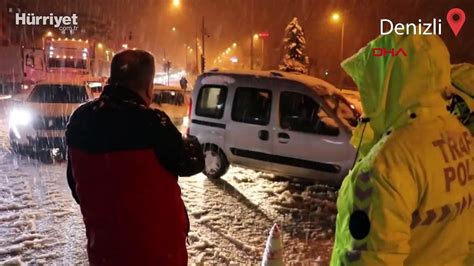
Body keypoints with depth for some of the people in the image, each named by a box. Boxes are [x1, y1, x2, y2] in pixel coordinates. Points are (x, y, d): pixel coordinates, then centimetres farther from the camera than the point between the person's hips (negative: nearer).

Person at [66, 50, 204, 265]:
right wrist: (191, 144, 14)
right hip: (156, 248, -5)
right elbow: (191, 163, -9)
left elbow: (75, 182, 8)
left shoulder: (79, 120, -4)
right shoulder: (151, 123, -25)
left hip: (103, 246, 6)